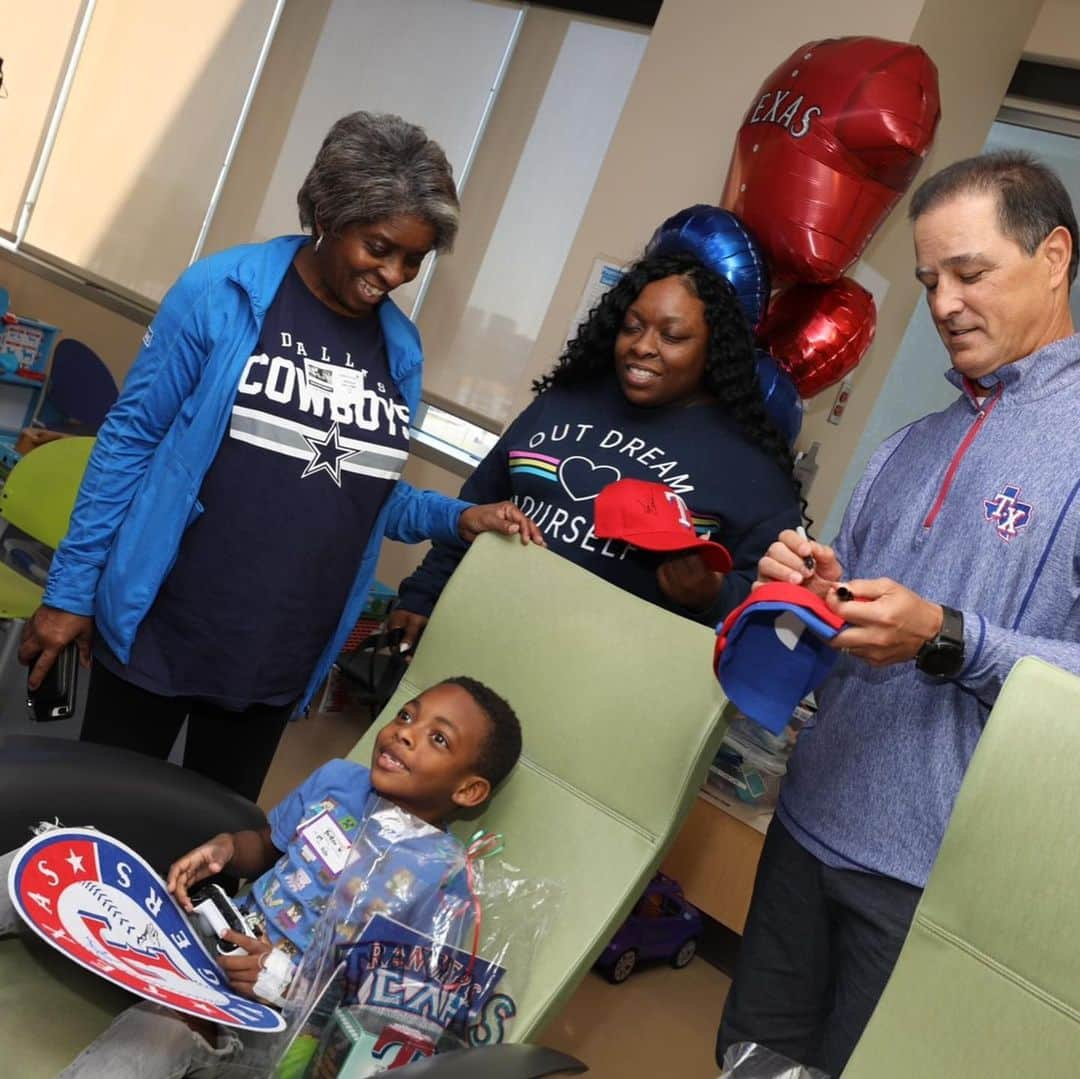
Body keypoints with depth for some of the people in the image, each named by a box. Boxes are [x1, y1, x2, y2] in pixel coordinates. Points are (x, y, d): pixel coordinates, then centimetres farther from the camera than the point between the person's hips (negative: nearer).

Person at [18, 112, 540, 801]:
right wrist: (72, 589, -6)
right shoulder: (222, 293, -9)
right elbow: (130, 439, -6)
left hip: (280, 661, 4)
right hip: (158, 632, -3)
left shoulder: (402, 349, 3)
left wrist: (457, 518, -3)